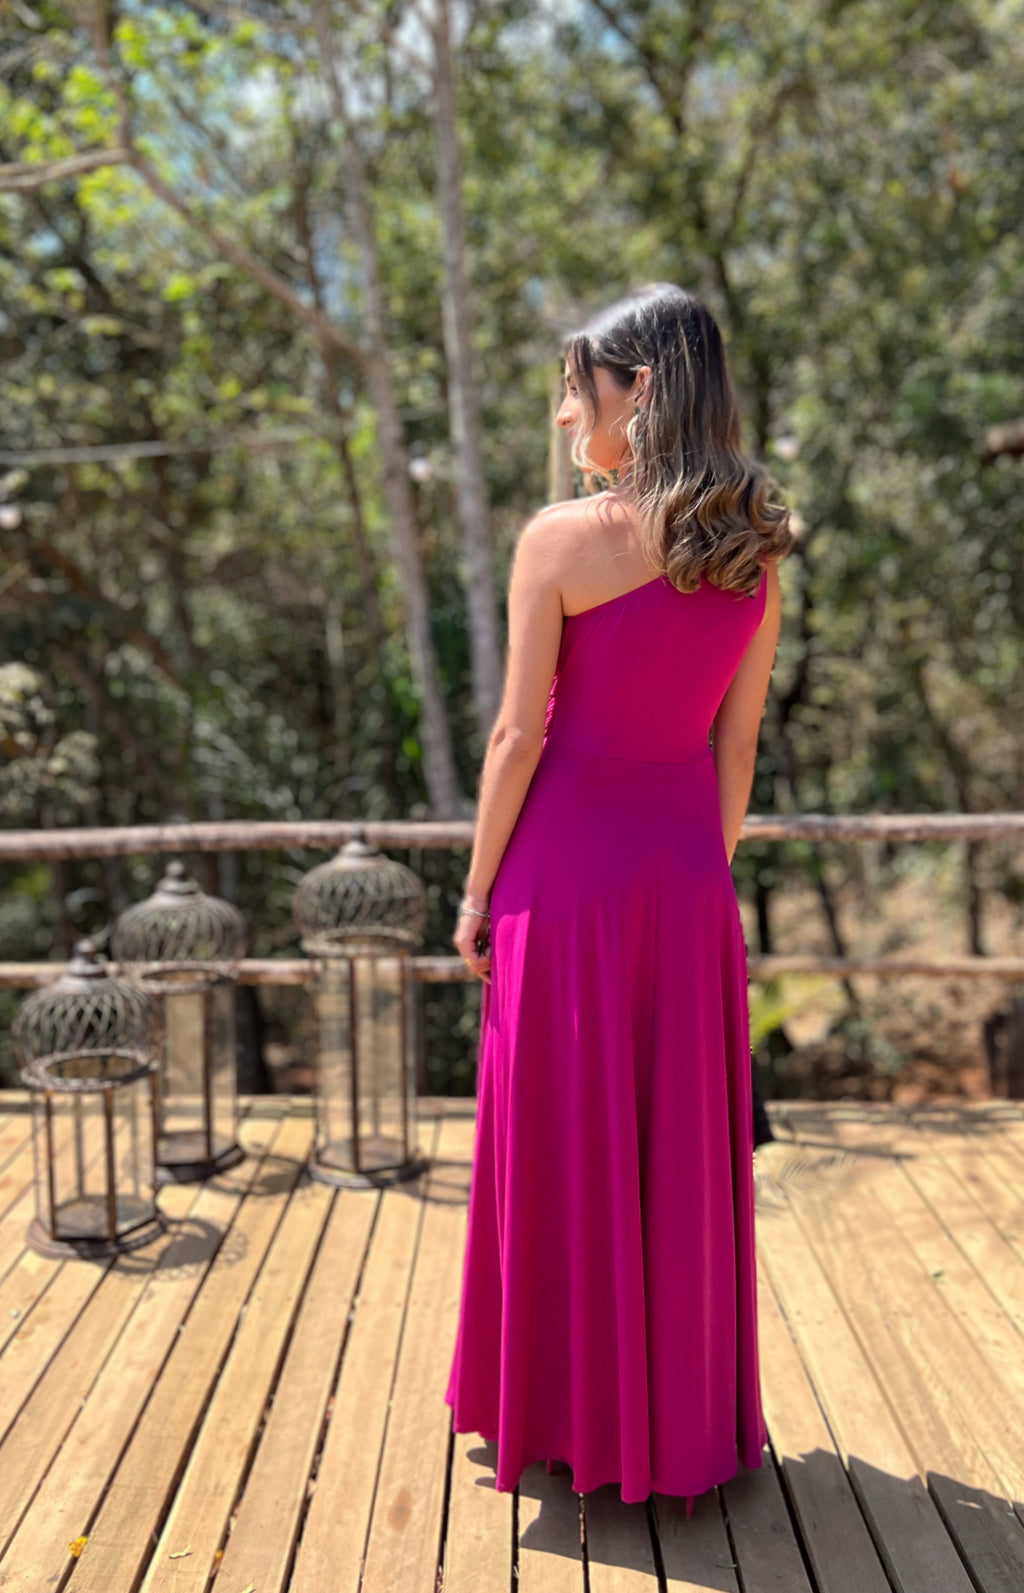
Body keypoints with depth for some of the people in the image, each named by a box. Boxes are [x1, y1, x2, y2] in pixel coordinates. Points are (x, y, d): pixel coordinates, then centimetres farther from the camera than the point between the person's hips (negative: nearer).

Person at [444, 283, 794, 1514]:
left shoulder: (561, 541, -13)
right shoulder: (754, 556, 3)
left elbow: (519, 736, -12)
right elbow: (737, 744, 6)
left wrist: (476, 891, -3)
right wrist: (709, 870, 15)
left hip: (567, 857, -5)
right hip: (684, 861, 5)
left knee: (562, 1146, 10)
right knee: (684, 1145, 15)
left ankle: (566, 1413, 26)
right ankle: (687, 1417, 31)